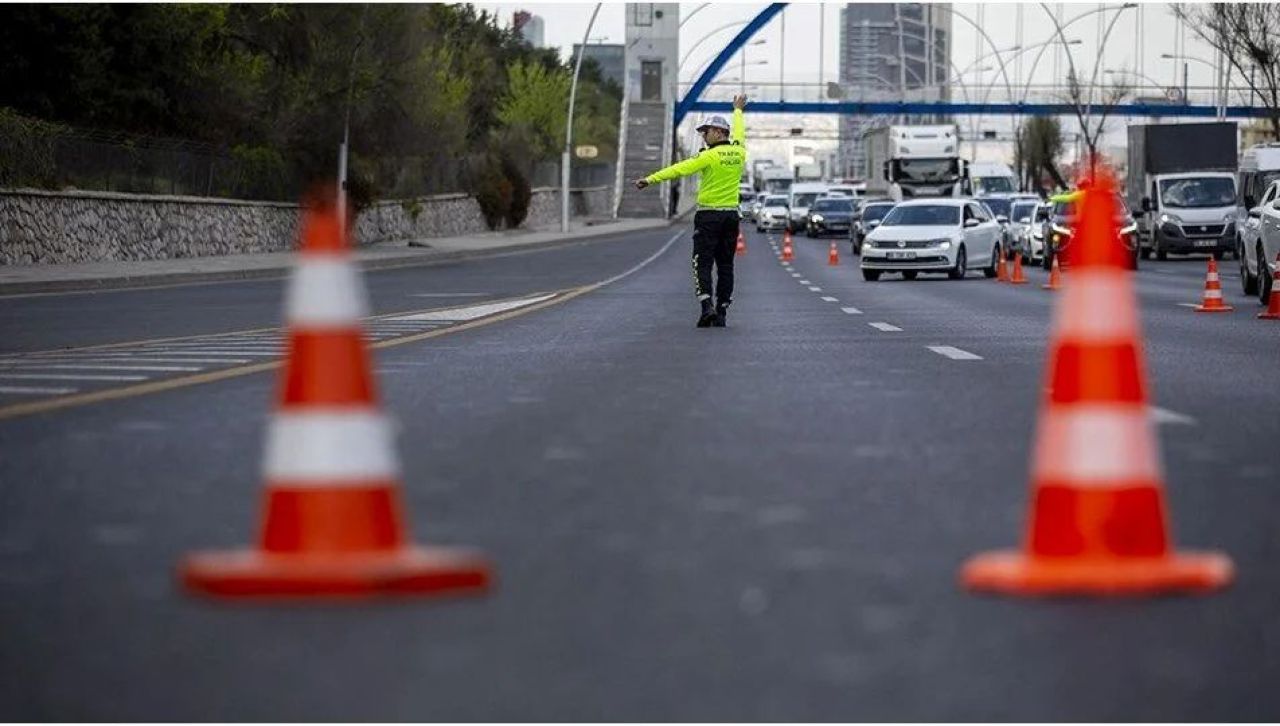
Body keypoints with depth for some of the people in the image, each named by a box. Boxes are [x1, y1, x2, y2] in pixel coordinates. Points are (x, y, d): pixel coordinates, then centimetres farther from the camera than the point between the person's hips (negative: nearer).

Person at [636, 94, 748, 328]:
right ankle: (721, 313, 8)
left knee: (703, 263, -3)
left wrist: (651, 179, -21)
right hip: (731, 215, 6)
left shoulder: (710, 156, -13)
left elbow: (680, 169, -19)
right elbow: (738, 133, 28)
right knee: (725, 265, 9)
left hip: (708, 215, -6)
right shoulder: (738, 152, 5)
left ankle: (707, 307, -19)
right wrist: (738, 111, 47)